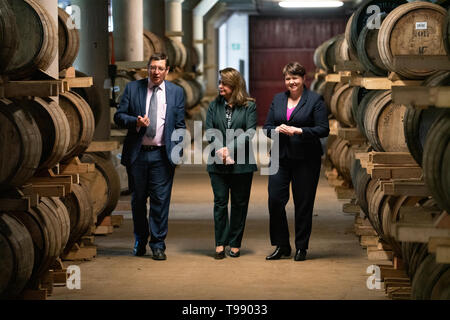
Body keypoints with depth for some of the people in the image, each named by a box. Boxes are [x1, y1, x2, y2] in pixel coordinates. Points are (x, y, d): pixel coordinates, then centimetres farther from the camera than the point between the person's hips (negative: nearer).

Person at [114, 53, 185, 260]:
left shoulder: (176, 92, 6)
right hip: (137, 154, 1)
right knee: (138, 200, 10)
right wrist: (135, 122, -15)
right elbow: (119, 116, 5)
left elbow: (180, 125, 7)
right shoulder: (133, 88, 5)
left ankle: (157, 245, 5)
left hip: (162, 155, -1)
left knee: (160, 200, -3)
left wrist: (178, 152, -2)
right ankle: (140, 241, 27)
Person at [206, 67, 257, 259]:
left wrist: (230, 148, -15)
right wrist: (220, 151, -13)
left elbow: (250, 132, -7)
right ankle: (220, 244, 6)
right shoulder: (214, 106, 10)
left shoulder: (249, 106, 1)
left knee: (239, 203, 4)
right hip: (218, 163, 2)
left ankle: (235, 244, 12)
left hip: (241, 163, -2)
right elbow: (209, 132, 3)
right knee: (220, 202, 1)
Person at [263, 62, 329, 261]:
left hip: (306, 160, -4)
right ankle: (282, 246, 10)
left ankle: (301, 247, 14)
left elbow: (323, 130, -7)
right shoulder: (278, 99, 13)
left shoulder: (314, 100, -2)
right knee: (275, 200, -3)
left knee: (303, 203, 2)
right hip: (281, 157, 4)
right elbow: (267, 127, 13)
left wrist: (299, 130, -18)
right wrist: (278, 129, -10)